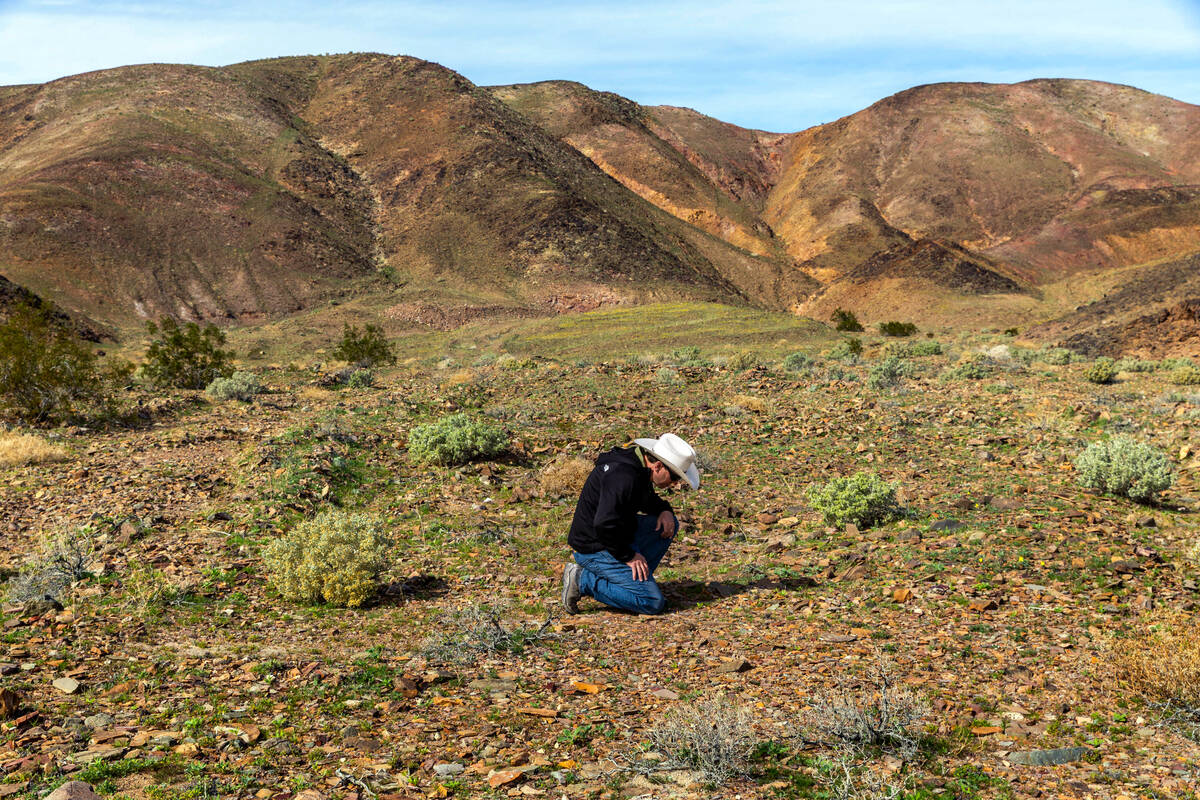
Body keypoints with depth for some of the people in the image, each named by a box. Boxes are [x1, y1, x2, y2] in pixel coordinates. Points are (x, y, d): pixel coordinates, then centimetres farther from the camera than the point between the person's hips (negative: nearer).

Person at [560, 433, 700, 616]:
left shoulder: (639, 465, 5)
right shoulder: (623, 476, -27)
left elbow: (648, 499, 25)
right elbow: (604, 524, -33)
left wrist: (664, 510, 3)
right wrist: (628, 556, -20)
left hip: (616, 537, 10)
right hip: (595, 550, -10)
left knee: (668, 524, 12)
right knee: (653, 602, -12)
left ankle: (636, 580, 9)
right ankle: (583, 580, -8)